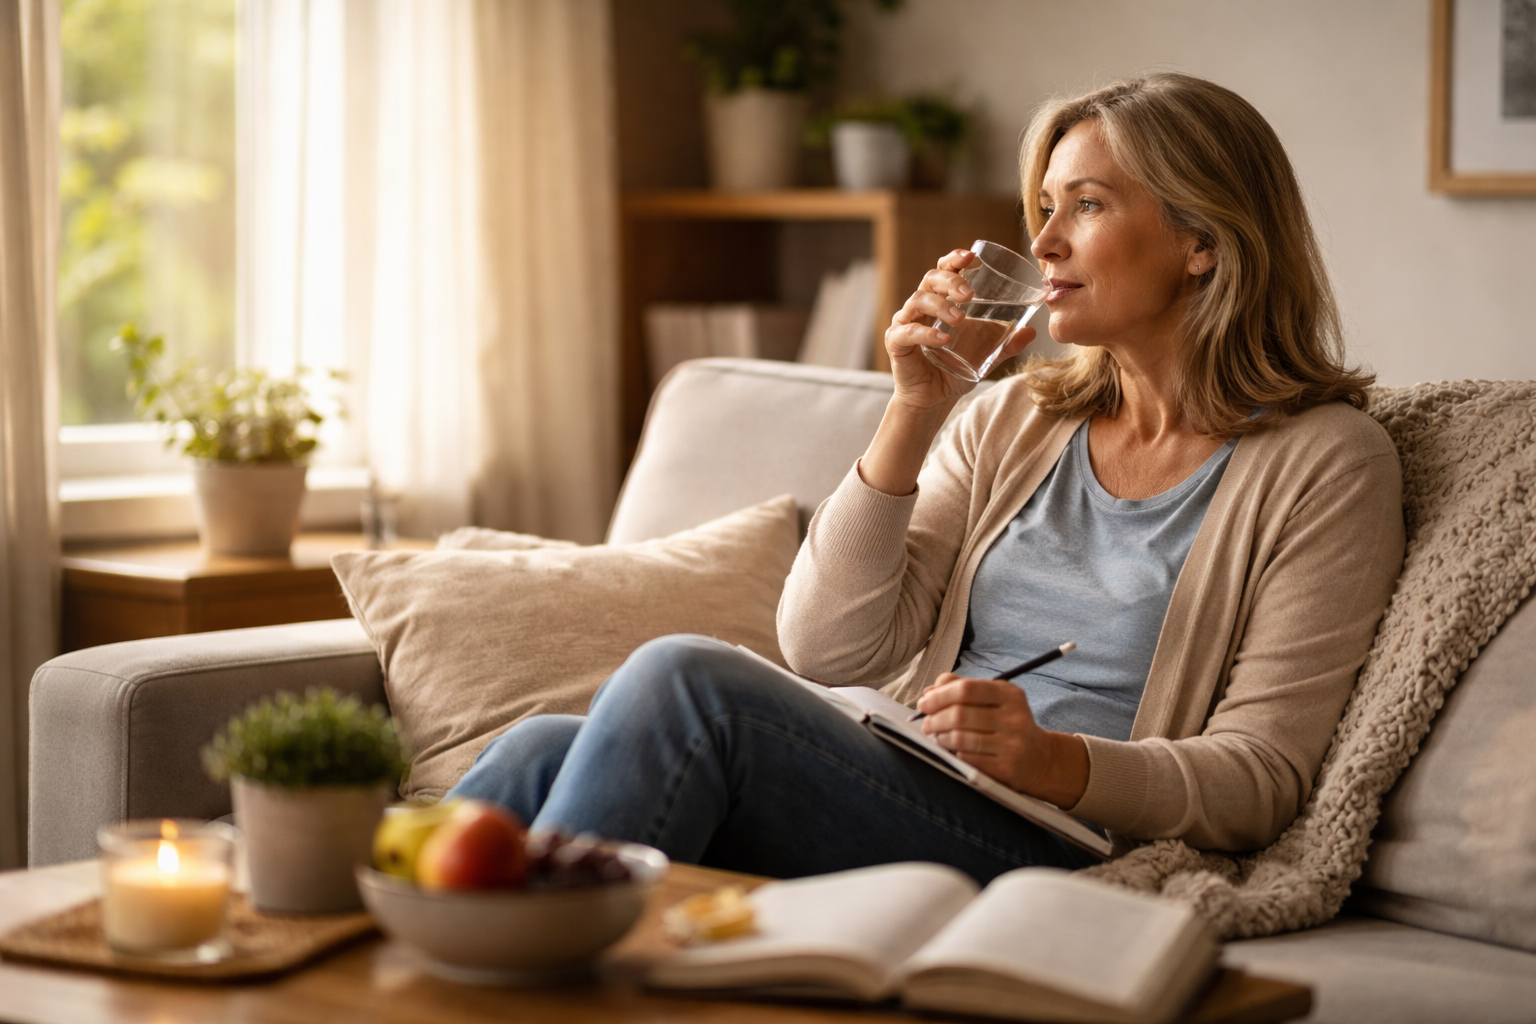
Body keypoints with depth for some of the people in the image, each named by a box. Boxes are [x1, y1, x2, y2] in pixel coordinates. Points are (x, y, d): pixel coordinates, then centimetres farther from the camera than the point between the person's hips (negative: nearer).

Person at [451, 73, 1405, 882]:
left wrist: (1056, 759, -23)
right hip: (896, 802, 6)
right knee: (543, 752, -19)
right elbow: (828, 648, 8)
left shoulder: (1325, 461, 2)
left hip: (1056, 849, -6)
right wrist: (913, 413, -1)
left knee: (686, 679, -25)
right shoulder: (1013, 419, 18)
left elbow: (1261, 778, -6)